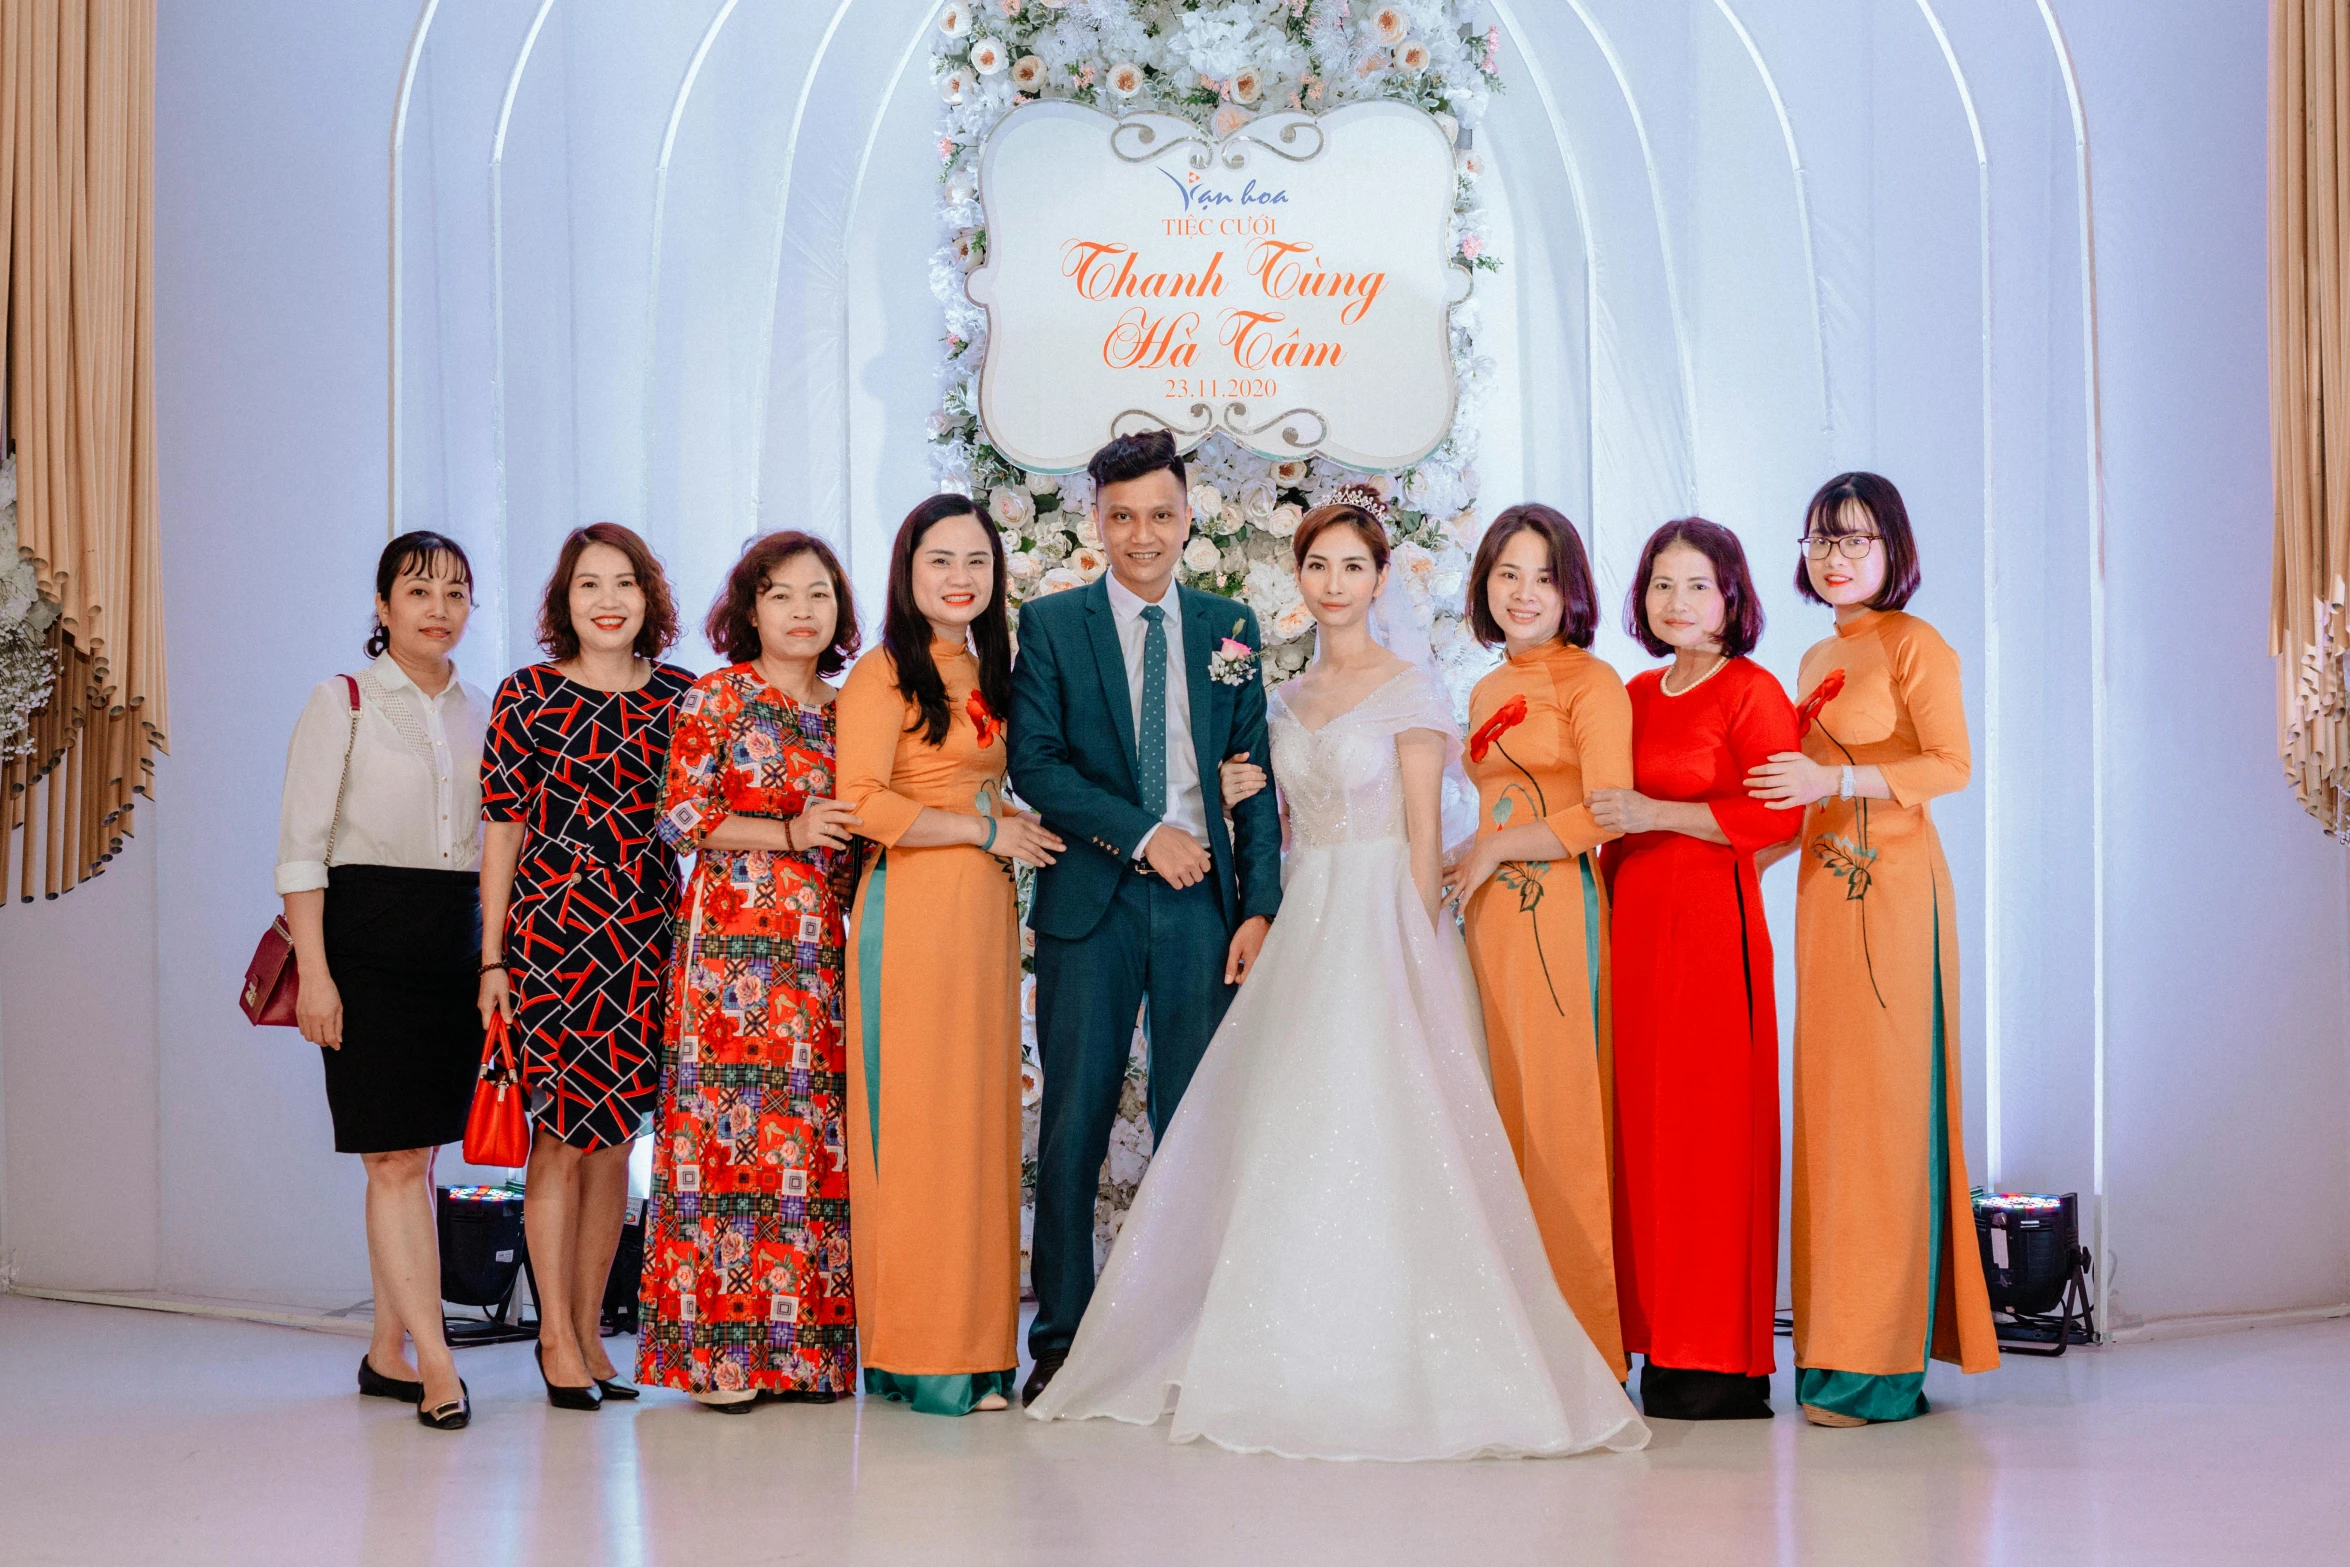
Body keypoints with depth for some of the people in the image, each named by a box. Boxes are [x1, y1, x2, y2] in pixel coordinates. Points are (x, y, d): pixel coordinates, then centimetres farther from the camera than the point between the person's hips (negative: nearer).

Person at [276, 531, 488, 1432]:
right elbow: (300, 849, -5)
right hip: (370, 936, -5)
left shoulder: (479, 715, 13)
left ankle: (388, 1350, 16)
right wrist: (314, 971, -13)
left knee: (418, 1154, 7)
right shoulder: (343, 703, -1)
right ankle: (435, 1365, -10)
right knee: (397, 1157, -9)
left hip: (458, 943, 5)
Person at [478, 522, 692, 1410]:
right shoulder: (528, 696, -1)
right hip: (553, 929, -3)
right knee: (561, 1136, -1)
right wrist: (492, 958, -4)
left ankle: (588, 1328, 19)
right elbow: (501, 829, 0)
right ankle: (556, 1335, 9)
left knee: (615, 1136, 9)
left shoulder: (680, 696, 8)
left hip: (649, 936, 3)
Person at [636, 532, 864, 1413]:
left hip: (828, 946, 5)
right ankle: (720, 1349, -3)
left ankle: (804, 1348, 7)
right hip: (736, 946, -5)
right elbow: (680, 818, -5)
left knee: (818, 1138, 2)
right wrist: (788, 832, -11)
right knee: (731, 1129, -7)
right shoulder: (718, 698, 2)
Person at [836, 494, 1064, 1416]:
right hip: (912, 914, -8)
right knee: (917, 1123, -6)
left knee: (980, 1122, 7)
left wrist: (1014, 835, 8)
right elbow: (861, 804, -15)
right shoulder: (884, 674, -6)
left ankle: (973, 1346, 12)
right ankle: (920, 1356, 0)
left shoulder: (984, 673, 19)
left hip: (984, 914, 8)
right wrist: (987, 831, -9)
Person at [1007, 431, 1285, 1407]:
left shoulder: (1228, 628, 12)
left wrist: (1261, 905, 1)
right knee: (1074, 1121, 1)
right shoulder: (1051, 624, 5)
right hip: (1091, 903, -2)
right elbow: (1034, 765, -4)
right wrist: (1143, 834, -13)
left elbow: (1258, 775, 10)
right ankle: (1061, 1339, 9)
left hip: (1204, 903, 2)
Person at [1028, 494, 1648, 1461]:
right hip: (1303, 928, 6)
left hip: (1382, 929, -6)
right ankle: (1299, 1362, 9)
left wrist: (1410, 963, -14)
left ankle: (1381, 1371, -5)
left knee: (1373, 1134, -11)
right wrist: (1279, 933, 8)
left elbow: (1424, 838, -7)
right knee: (1284, 1136, 2)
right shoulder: (1287, 700, 15)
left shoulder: (1411, 692, -3)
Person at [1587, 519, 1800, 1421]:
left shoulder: (1751, 692, -3)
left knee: (1708, 1125, -7)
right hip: (1632, 918, 7)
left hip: (1711, 919, -7)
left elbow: (1780, 815, -14)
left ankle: (1724, 1362, -1)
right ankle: (1663, 1345, 9)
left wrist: (1658, 814, -16)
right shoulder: (1637, 694, 17)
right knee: (1641, 1124, 4)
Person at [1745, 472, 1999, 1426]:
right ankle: (1838, 1340, 12)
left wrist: (1835, 780, -21)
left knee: (1883, 1106, -8)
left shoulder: (1915, 646, -5)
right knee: (1829, 1104, 7)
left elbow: (1951, 766, -14)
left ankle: (1880, 1363, -5)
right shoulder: (1816, 661, 19)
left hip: (1893, 886, -8)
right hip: (1827, 889, 8)